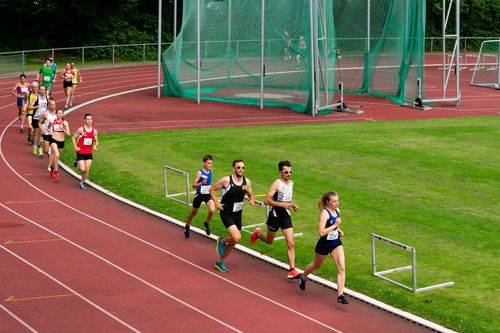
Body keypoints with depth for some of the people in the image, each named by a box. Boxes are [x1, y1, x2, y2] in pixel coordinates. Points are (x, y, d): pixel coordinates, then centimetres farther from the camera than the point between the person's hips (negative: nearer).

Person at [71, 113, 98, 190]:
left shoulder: (94, 131, 2)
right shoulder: (81, 130, -11)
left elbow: (96, 141, 15)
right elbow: (73, 138, -3)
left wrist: (95, 146, -6)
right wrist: (75, 147, -11)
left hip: (89, 152, 4)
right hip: (81, 152, -4)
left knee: (87, 169, -1)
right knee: (82, 169, -7)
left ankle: (82, 182, 18)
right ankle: (77, 163, 28)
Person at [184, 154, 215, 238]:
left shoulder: (210, 171, -2)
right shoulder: (200, 173, -19)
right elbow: (193, 185, -23)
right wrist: (201, 183, -38)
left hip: (207, 195, 4)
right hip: (199, 195, -4)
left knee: (212, 210, -19)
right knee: (194, 212, 14)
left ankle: (207, 223, 9)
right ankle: (187, 226, 40)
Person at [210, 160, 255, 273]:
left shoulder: (247, 182, -1)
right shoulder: (226, 180, -15)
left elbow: (251, 195, 13)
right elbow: (212, 189, -3)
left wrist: (252, 200, -10)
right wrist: (217, 203, -13)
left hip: (237, 214, 6)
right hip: (226, 213, -6)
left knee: (233, 242, 12)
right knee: (237, 238, -22)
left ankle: (220, 262, 31)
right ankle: (222, 241, 12)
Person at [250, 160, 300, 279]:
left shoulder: (291, 183, 8)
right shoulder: (276, 184, -16)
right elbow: (267, 200, -21)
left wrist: (293, 204, 7)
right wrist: (282, 204, -27)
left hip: (286, 216, 5)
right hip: (275, 215, -5)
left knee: (291, 244, -6)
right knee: (269, 241, 16)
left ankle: (292, 270, -7)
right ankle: (257, 234, 50)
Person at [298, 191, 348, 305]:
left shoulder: (337, 210, -2)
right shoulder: (324, 213, -24)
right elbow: (321, 233, -31)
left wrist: (339, 230, 3)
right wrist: (334, 225, -31)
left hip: (336, 243, 5)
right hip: (324, 244, -5)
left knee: (342, 268, -11)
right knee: (316, 265, 21)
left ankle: (340, 295, -10)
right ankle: (303, 278, 53)